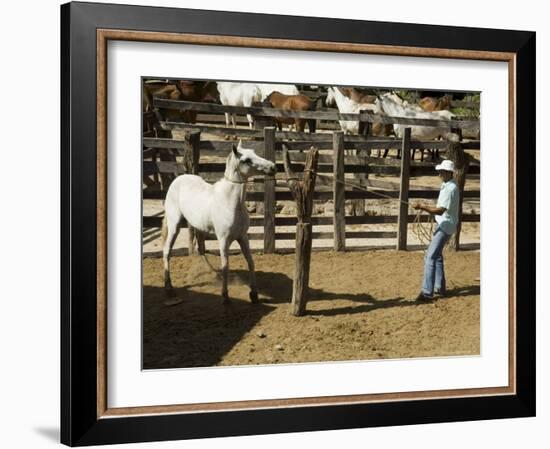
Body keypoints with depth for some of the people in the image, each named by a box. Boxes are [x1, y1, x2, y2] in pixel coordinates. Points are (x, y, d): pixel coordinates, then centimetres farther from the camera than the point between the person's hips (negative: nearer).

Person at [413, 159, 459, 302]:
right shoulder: (445, 186, 11)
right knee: (437, 255, 20)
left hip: (446, 226, -11)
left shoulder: (451, 188, -21)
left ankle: (427, 292, -17)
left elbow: (441, 210, -28)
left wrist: (422, 207, -31)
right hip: (442, 225, 11)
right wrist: (426, 208, 10)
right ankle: (440, 287, 29)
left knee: (430, 257, -15)